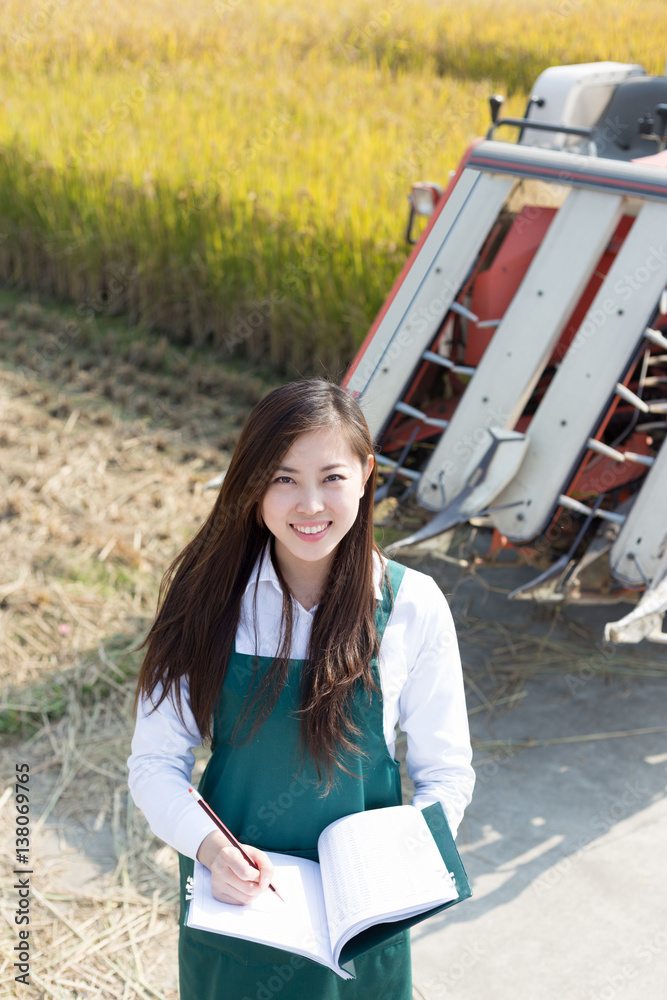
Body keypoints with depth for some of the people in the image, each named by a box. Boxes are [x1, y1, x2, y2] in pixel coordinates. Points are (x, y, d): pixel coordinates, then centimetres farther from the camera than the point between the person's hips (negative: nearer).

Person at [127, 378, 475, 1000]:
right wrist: (210, 847, -25)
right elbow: (155, 762, -8)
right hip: (232, 899, 1)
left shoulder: (412, 607, -13)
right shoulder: (209, 598, -11)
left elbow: (445, 771, -5)